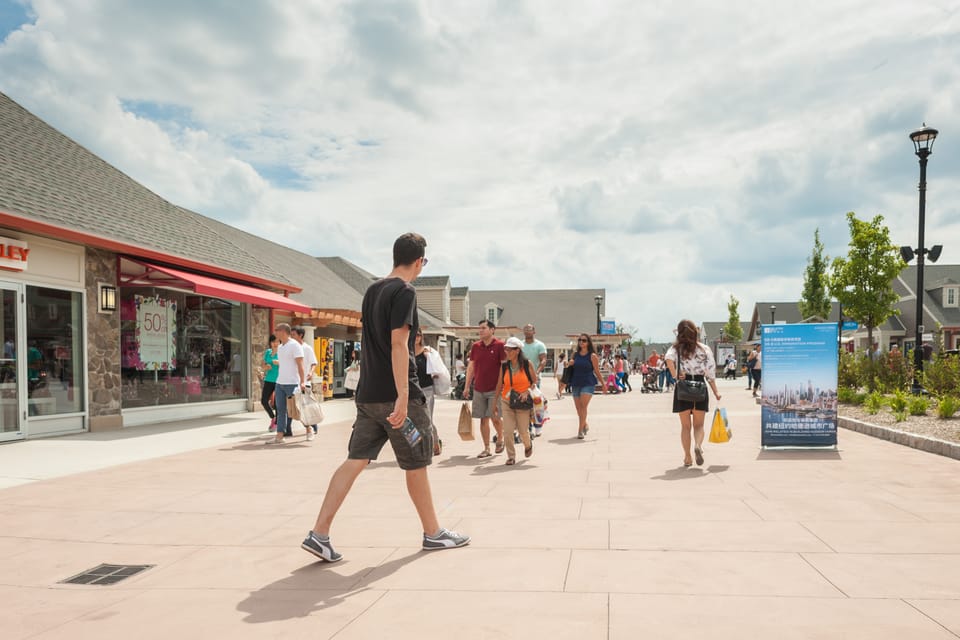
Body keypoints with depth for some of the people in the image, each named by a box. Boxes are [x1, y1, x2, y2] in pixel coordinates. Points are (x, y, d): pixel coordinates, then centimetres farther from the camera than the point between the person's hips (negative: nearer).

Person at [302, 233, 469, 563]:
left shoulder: (372, 291, 14)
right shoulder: (405, 292, -11)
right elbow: (398, 343, -21)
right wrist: (403, 396, -24)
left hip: (368, 395, 7)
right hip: (395, 395, -7)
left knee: (356, 460, 5)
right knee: (416, 464, 6)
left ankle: (319, 534, 0)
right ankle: (433, 534, 21)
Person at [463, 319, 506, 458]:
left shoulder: (499, 345, -5)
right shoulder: (475, 346, 8)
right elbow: (471, 367, 13)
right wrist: (467, 386, 11)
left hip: (494, 389, -4)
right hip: (479, 389, 4)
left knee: (495, 417, -5)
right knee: (483, 419, 5)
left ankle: (500, 439, 23)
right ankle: (486, 448, 13)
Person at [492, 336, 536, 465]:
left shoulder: (527, 364, -5)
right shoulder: (504, 366, 2)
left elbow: (535, 382, -1)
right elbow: (499, 385, 9)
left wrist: (527, 392, -18)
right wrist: (495, 403, 11)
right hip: (506, 401, 2)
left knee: (523, 431, 5)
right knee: (507, 431, -7)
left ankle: (528, 444, 39)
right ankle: (511, 456, 9)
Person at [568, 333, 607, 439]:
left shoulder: (592, 356, -4)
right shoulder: (575, 354, 8)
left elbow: (597, 371, 2)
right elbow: (571, 365, 22)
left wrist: (603, 384, 4)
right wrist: (568, 364, -2)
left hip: (588, 383, -5)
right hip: (576, 383, 5)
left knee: (583, 405, -17)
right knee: (578, 407, 10)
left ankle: (581, 430, -14)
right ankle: (585, 425, 33)